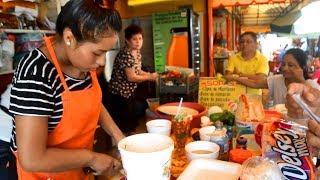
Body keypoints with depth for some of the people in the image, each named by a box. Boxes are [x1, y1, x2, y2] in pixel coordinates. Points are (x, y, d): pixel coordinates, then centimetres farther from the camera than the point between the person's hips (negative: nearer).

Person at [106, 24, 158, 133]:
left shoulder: (137, 52, 6)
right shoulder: (126, 54, -23)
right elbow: (131, 77, -23)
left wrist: (150, 74, -1)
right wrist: (149, 77, -14)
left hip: (129, 92, 10)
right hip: (119, 94, -9)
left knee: (130, 124, 20)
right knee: (121, 126, 0)